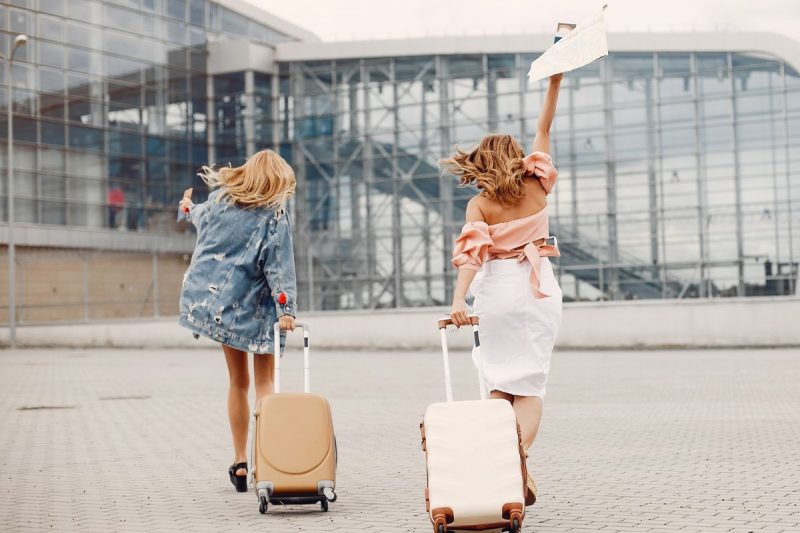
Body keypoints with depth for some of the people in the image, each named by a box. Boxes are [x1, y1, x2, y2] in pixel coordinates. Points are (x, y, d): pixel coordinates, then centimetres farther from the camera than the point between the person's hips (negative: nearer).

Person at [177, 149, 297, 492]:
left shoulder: (220, 200, 4)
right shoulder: (275, 216, -9)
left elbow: (203, 220, 26)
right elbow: (279, 267, -16)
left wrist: (189, 209, 49)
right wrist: (286, 309, -20)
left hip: (215, 300, 4)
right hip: (252, 308, -4)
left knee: (238, 382, 14)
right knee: (264, 383, 5)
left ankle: (240, 463, 18)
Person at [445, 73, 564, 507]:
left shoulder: (479, 204, -3)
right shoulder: (536, 187, 1)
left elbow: (472, 252, -16)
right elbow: (544, 129, 10)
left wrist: (459, 299, -25)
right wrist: (553, 83, 12)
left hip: (496, 289, 0)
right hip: (536, 288, 0)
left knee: (500, 382, 12)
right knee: (530, 386, 0)